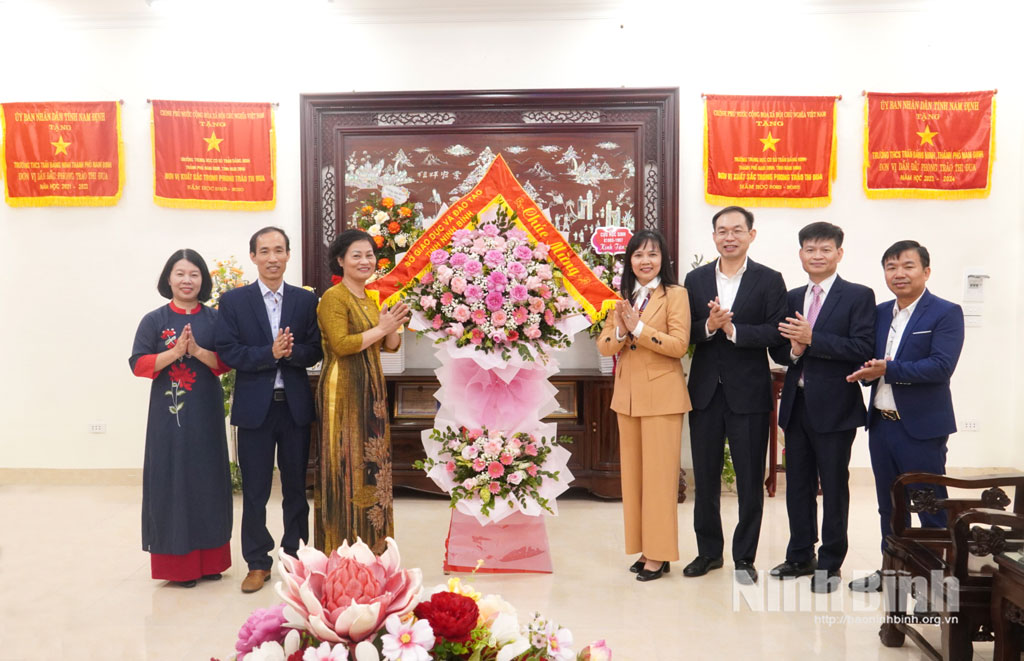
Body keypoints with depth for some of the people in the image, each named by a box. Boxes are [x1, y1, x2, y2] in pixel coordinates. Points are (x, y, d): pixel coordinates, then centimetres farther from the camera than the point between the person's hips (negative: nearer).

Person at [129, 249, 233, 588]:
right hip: (169, 414, -1)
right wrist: (175, 351, -16)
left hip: (206, 413, 2)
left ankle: (208, 559, 18)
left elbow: (226, 362, 1)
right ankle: (177, 563, 10)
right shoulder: (154, 320, 2)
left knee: (207, 480, 7)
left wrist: (198, 351, -16)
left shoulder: (215, 318, 6)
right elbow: (138, 364, -4)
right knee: (172, 480, 1)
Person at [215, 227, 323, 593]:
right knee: (254, 490, 7)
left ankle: (295, 554, 27)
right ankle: (258, 562, 21)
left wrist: (291, 352, -20)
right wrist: (270, 353, -20)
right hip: (254, 407, -1)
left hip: (296, 405, 1)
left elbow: (314, 351, 0)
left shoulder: (305, 300, 5)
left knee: (296, 486, 12)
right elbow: (228, 351, -7)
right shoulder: (233, 300, 1)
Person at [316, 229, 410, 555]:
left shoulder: (370, 299, 16)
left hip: (371, 390, 8)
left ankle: (371, 542, 21)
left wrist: (392, 325, -6)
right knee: (348, 463, -3)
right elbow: (341, 344, -20)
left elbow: (392, 346, 13)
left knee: (373, 462, 11)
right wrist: (381, 328, -14)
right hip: (343, 391, -8)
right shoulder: (334, 297, -8)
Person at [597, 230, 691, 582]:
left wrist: (638, 328, -20)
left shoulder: (675, 294, -4)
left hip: (662, 395, -6)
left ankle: (659, 553, 8)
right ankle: (644, 548, 21)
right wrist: (621, 331, -14)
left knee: (659, 474, -1)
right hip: (627, 395, 6)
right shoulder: (623, 298, 13)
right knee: (633, 473, 10)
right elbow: (603, 346, 5)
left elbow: (679, 344, -15)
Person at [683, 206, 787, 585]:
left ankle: (744, 557, 20)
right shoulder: (696, 279, 7)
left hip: (748, 393, -3)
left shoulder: (769, 280, -1)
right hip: (705, 391, 3)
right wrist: (708, 326, -19)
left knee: (750, 479, 6)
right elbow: (685, 331, 0)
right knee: (705, 476, 12)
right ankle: (709, 550, 27)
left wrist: (733, 330, -22)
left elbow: (776, 332, -11)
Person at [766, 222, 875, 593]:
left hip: (833, 406, -5)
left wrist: (812, 339, -22)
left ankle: (830, 564, 20)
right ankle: (801, 556, 29)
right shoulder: (791, 298, 12)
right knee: (798, 483, 14)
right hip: (796, 404, 5)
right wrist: (792, 351, -11)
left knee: (834, 486, 6)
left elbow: (863, 348, -17)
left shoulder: (858, 296, -5)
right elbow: (777, 350, 11)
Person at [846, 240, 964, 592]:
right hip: (881, 423, 6)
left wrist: (888, 370, -24)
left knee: (931, 508, 4)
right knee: (889, 506, 17)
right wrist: (868, 372, -10)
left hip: (922, 427, -6)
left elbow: (942, 365, -20)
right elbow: (867, 358, 12)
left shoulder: (946, 313, -8)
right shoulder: (880, 313, 11)